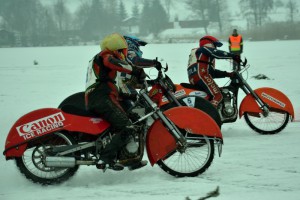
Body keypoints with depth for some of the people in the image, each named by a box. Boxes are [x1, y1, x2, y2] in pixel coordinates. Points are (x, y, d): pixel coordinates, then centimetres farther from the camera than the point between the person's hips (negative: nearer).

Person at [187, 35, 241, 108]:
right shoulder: (204, 49, 11)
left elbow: (212, 72, 27)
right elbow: (217, 53, -10)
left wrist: (227, 74, 18)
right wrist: (233, 56, -14)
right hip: (201, 76, -10)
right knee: (218, 96, -20)